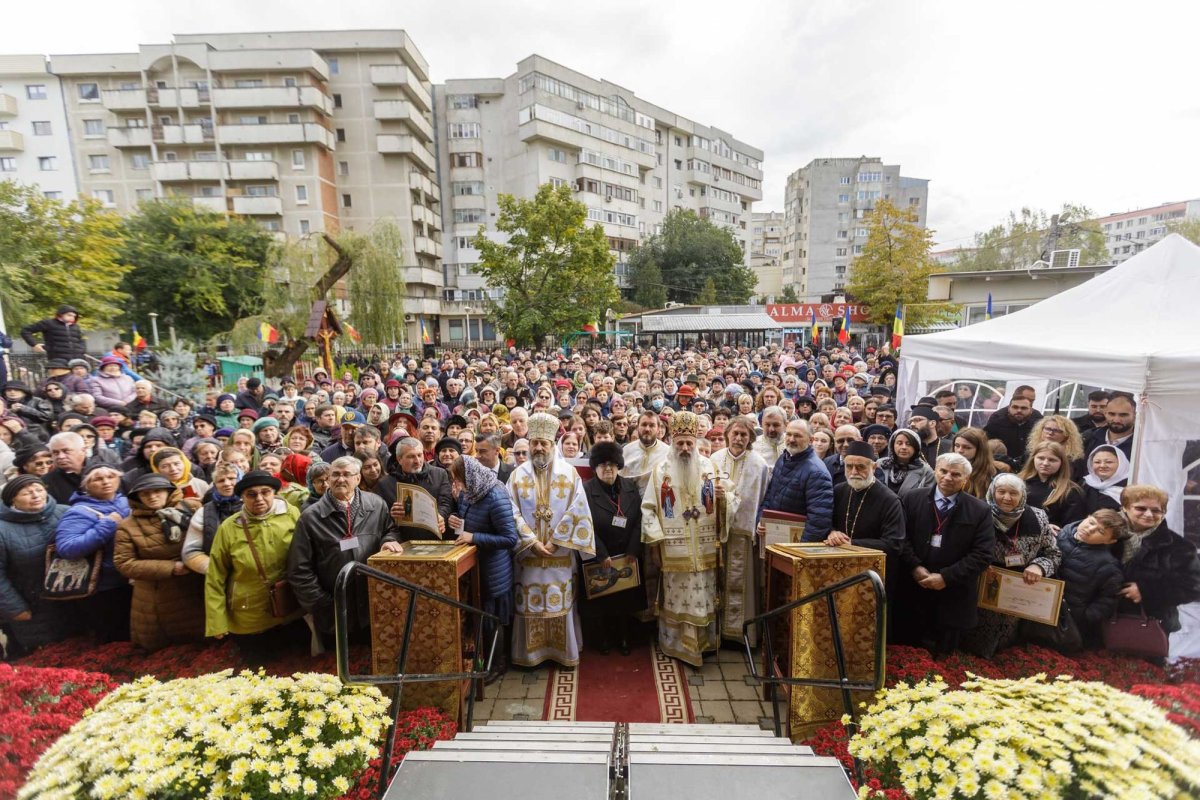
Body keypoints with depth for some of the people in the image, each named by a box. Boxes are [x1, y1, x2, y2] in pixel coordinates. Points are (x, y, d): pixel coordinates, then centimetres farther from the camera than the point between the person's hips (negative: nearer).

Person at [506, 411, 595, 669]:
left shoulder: (569, 473, -1)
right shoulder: (518, 475, 1)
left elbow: (577, 511, -7)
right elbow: (512, 513, -5)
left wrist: (556, 541, -13)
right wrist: (532, 542, -14)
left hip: (561, 554, -1)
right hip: (528, 553, 1)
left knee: (561, 603, 8)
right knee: (530, 604, 8)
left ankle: (562, 651, 24)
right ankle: (531, 651, 24)